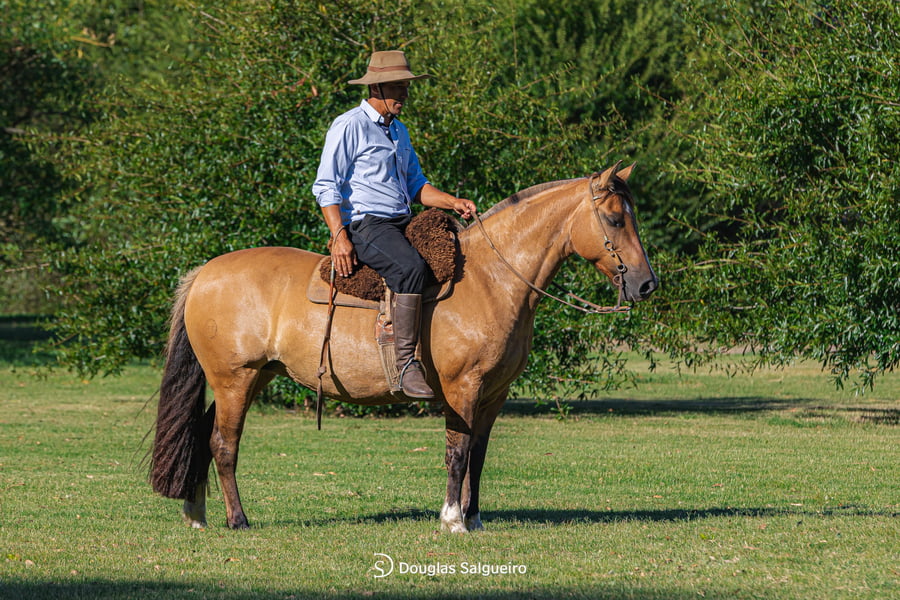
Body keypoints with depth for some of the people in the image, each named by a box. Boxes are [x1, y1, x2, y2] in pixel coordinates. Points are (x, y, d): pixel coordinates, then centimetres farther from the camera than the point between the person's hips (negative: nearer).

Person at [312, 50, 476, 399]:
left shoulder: (398, 131, 22)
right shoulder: (348, 127, -5)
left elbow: (415, 185, 27)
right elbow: (326, 187, -9)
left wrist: (453, 203, 9)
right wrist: (340, 237, -20)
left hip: (403, 225, 9)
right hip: (365, 224, -9)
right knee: (411, 267, -35)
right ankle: (406, 364, -39)